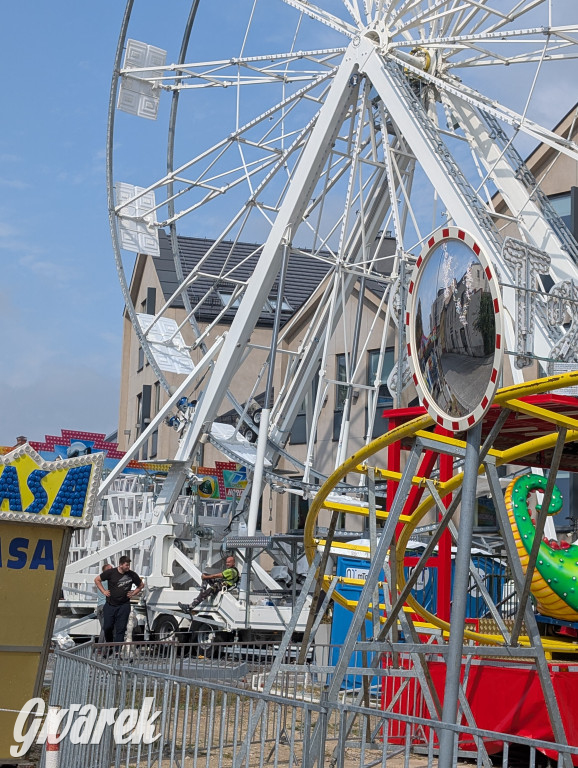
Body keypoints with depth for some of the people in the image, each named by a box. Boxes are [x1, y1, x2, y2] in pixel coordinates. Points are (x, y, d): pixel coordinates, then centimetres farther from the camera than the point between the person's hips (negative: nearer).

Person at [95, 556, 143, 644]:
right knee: (107, 627, 1)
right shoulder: (111, 572, -4)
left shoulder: (132, 575, 0)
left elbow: (141, 585, 17)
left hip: (124, 605, 0)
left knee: (120, 629, -3)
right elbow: (97, 580, 8)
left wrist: (134, 593, 4)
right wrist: (103, 591, 2)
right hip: (110, 605, 0)